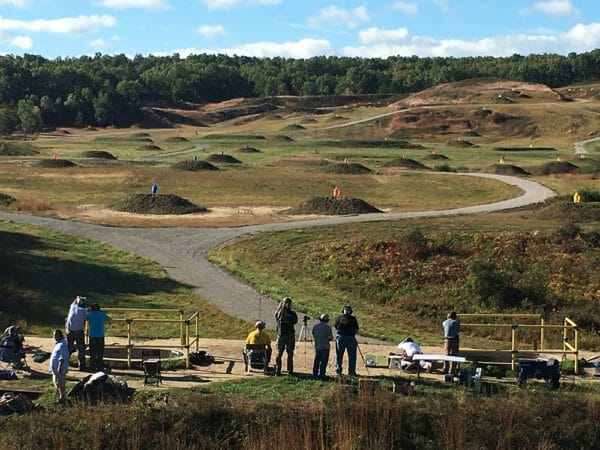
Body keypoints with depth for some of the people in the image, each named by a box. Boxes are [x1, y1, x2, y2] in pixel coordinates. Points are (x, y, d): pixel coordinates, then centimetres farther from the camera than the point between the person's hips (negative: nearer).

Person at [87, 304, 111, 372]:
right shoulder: (102, 314, 7)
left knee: (92, 352, 6)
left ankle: (92, 367, 6)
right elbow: (109, 318, 24)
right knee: (100, 352, 5)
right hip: (100, 335, 0)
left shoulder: (89, 314, 3)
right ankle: (100, 367, 4)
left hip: (92, 336, 0)